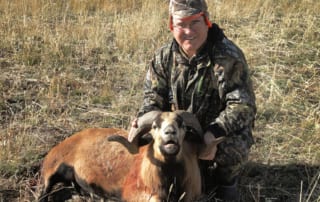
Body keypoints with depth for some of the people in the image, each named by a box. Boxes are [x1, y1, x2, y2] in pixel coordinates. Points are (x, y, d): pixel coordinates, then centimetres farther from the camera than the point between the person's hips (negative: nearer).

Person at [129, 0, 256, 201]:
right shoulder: (165, 56, -5)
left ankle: (227, 181, 2)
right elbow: (154, 96, 0)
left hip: (223, 132, -5)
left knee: (231, 147, -35)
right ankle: (205, 173, 18)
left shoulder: (228, 57, -22)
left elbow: (243, 105, -26)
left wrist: (214, 132, -42)